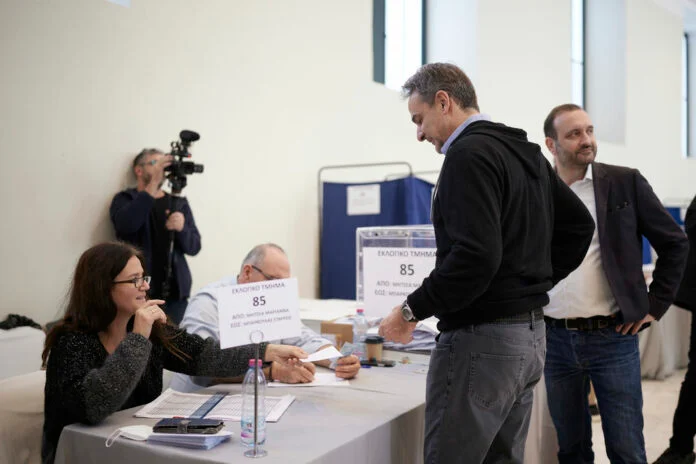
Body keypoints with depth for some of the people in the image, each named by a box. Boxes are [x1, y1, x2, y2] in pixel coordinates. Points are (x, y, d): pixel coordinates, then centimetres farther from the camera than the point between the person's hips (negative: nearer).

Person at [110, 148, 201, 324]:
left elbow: (194, 247, 7)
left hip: (176, 291, 3)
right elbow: (125, 225, -18)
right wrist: (153, 184, -24)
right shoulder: (125, 199, 6)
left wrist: (182, 228, -15)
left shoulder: (179, 203, 15)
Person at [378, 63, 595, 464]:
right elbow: (579, 226, 19)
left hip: (481, 339, -10)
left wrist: (412, 311, -15)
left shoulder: (469, 154, -15)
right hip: (529, 334, 10)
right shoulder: (527, 152, 14)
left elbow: (476, 255, -25)